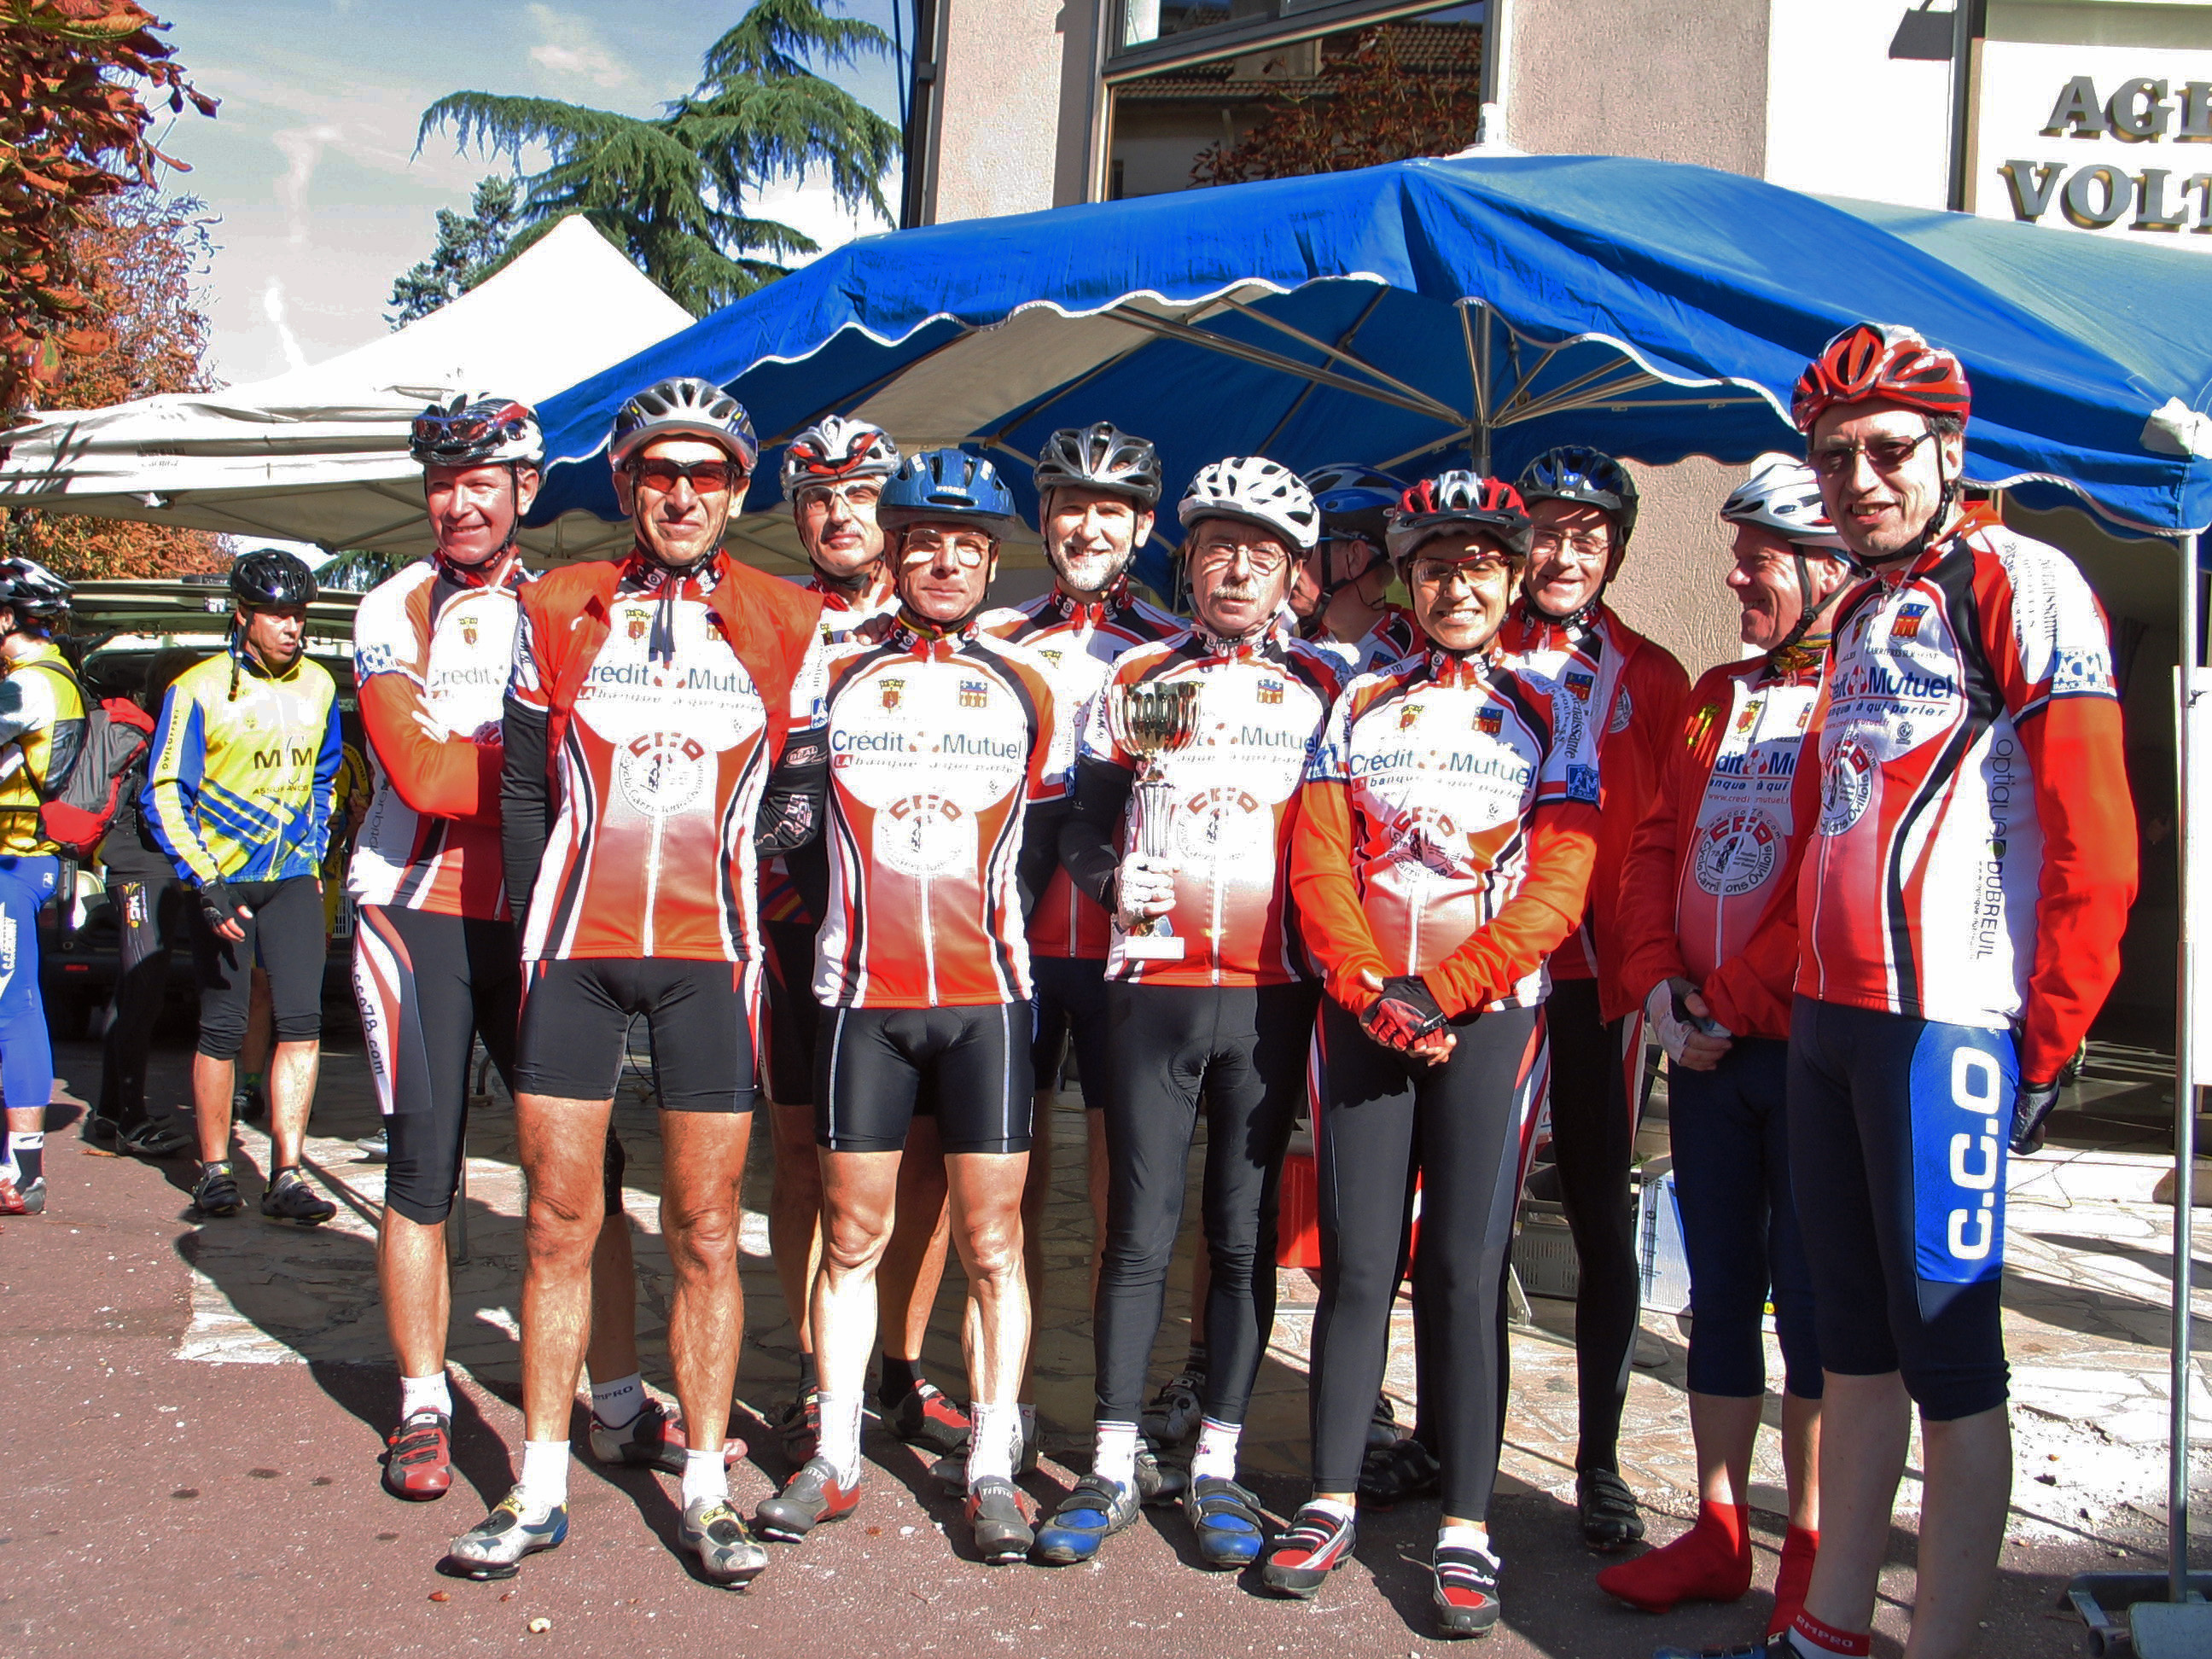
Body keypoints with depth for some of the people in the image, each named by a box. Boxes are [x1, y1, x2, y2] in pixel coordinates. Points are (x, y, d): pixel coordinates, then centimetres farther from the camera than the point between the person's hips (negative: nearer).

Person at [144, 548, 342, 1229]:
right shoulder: (198, 690, -6)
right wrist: (205, 883, -15)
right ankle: (214, 1170, 18)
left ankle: (286, 1177, -3)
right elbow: (163, 794, -6)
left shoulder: (317, 686, 7)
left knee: (303, 1022, -7)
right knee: (222, 1029, 2)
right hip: (222, 882, -3)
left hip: (292, 878, 3)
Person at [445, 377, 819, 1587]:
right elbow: (522, 785, 9)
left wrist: (753, 921, -1)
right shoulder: (556, 610, 7)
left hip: (711, 954, -1)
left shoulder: (787, 624, 5)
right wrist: (540, 926, 3)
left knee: (704, 1234, 4)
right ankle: (539, 1491, 19)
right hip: (575, 951, 1)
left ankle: (705, 1488, 18)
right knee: (557, 1225, 6)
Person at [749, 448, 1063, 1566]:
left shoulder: (1029, 688, 9)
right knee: (852, 1235, 8)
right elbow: (790, 821, 13)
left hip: (987, 997, 0)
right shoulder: (833, 678, 8)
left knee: (991, 1241, 2)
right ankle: (835, 1459, 20)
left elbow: (1047, 841, 14)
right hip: (861, 994, 1)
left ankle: (991, 1467, 13)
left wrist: (1000, 925, 7)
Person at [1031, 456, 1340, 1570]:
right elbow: (1083, 819, 11)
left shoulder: (1325, 687, 9)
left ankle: (1217, 1467, 17)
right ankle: (1112, 1469, 14)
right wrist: (1114, 881, -9)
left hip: (1271, 996, 0)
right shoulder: (1136, 679, 10)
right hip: (1151, 986, 0)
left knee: (1245, 1235, 5)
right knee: (1140, 1232, 3)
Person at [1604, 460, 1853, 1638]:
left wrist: (1733, 1001, -13)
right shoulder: (1715, 697, 16)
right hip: (1703, 1049, 7)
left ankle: (1812, 1553, 17)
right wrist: (1658, 983, -2)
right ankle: (1718, 1531, 24)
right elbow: (1656, 847, 13)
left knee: (1811, 1300, 3)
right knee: (1719, 1290, 12)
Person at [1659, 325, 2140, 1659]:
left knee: (1947, 1346, -1)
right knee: (1855, 1334, 14)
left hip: (1946, 1025, -8)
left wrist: (2051, 1037, -14)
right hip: (1828, 1017, 9)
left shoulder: (2021, 583, -6)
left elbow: (2095, 834, -13)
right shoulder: (1864, 615, 20)